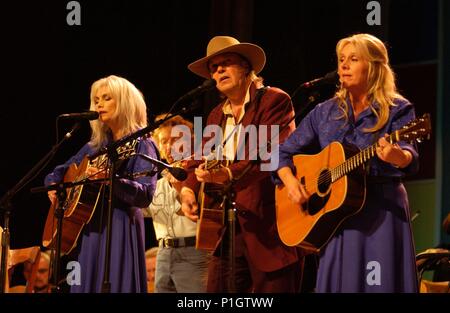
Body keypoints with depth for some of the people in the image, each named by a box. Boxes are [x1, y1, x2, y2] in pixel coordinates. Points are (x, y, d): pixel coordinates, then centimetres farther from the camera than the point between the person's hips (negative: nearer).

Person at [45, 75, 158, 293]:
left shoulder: (141, 145, -3)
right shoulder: (95, 146, 17)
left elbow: (145, 196, -15)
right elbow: (58, 172, 26)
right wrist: (53, 186, 4)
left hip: (120, 230, -7)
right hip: (87, 230, 7)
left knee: (115, 286, -11)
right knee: (85, 285, 4)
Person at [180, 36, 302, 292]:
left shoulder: (275, 100, -5)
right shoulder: (216, 116, 19)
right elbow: (202, 162, 20)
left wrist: (229, 174, -34)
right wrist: (189, 190, -2)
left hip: (269, 228, -7)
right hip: (228, 230, 7)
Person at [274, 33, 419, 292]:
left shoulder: (398, 110, 1)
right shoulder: (325, 112, 12)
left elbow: (411, 159, -15)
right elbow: (284, 153, 15)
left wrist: (398, 156, -38)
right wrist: (290, 181, -5)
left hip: (384, 213, -4)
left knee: (381, 285, -9)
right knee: (337, 282, 1)